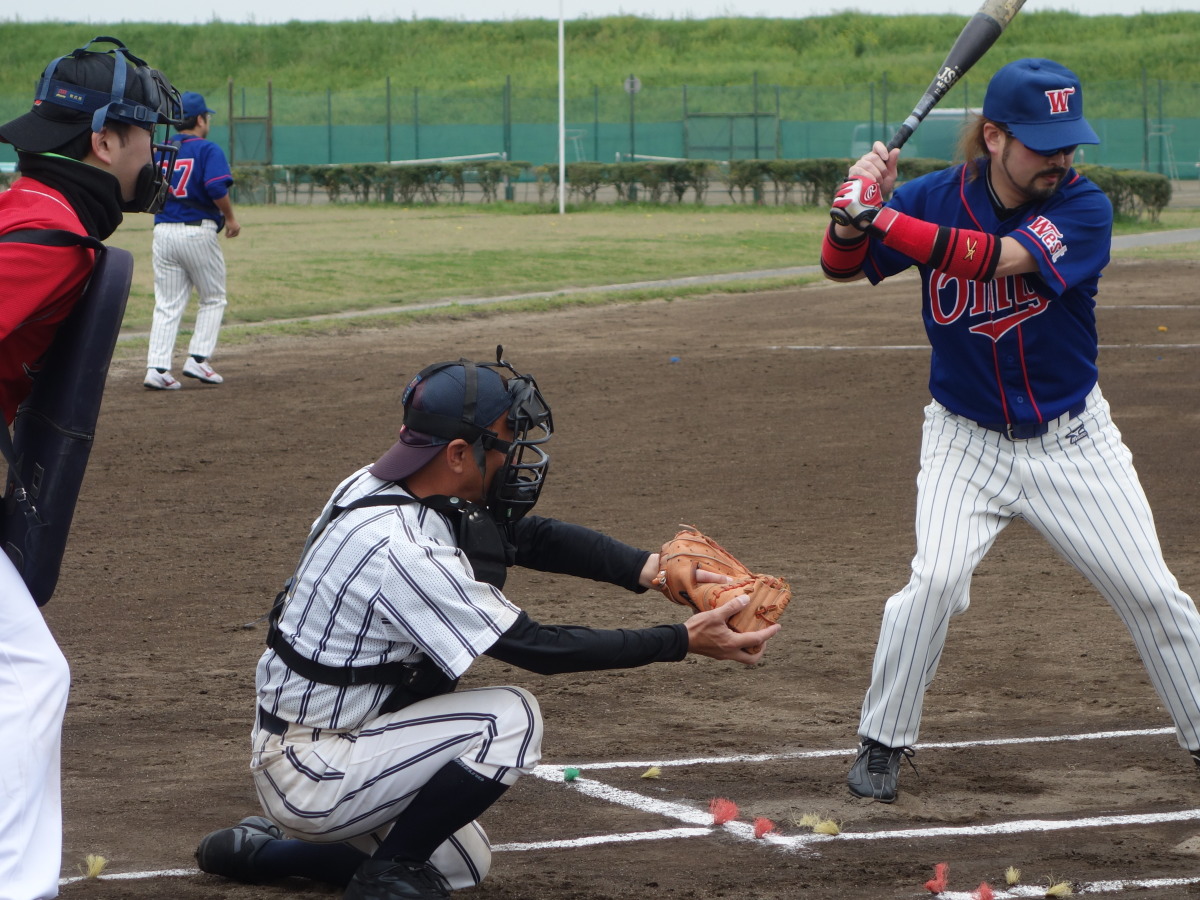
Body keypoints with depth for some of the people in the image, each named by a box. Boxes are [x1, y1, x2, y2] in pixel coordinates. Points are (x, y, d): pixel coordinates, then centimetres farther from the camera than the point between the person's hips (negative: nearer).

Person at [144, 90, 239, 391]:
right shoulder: (208, 149, -6)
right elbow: (217, 188, -20)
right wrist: (230, 218, -6)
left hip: (163, 231, 5)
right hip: (199, 231, -5)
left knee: (166, 305, 5)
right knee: (213, 299, 11)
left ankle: (157, 366, -6)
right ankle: (198, 359, 1)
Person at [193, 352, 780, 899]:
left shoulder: (376, 487, 0)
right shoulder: (402, 549, -29)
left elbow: (527, 535, 5)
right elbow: (534, 647, -25)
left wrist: (646, 568, -9)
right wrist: (684, 642, -22)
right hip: (310, 775, -10)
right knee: (510, 718, -21)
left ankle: (262, 851, 23)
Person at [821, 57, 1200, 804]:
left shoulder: (1084, 208, -18)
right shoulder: (936, 197, -10)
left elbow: (994, 258, -33)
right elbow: (842, 267, -5)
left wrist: (884, 219, -40)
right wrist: (854, 213, -27)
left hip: (1072, 439, 0)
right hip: (967, 438, 0)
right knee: (935, 581, -18)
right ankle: (883, 743, 0)